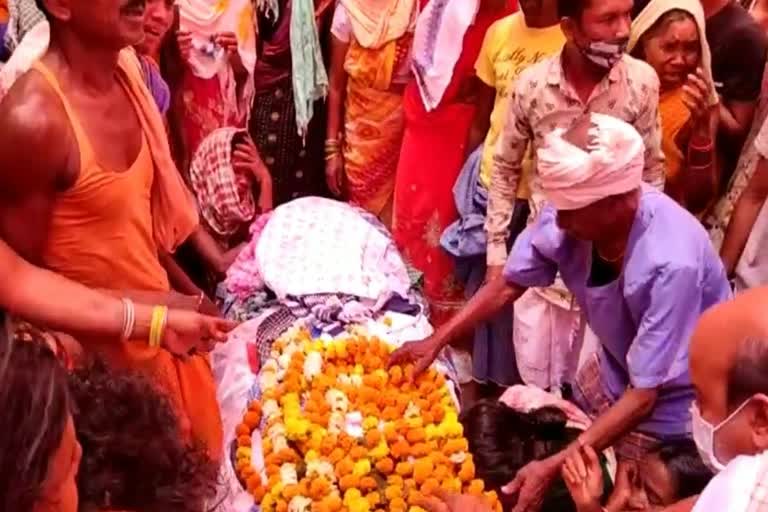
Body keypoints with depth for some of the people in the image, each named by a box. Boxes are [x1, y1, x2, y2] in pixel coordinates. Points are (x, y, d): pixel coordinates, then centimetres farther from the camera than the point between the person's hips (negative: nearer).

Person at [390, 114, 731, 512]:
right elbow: (509, 284, -5)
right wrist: (438, 341, -9)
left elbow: (644, 395, -32)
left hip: (670, 400, -5)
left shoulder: (672, 264, -41)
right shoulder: (572, 211, -25)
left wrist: (553, 466, -36)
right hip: (614, 370, 5)